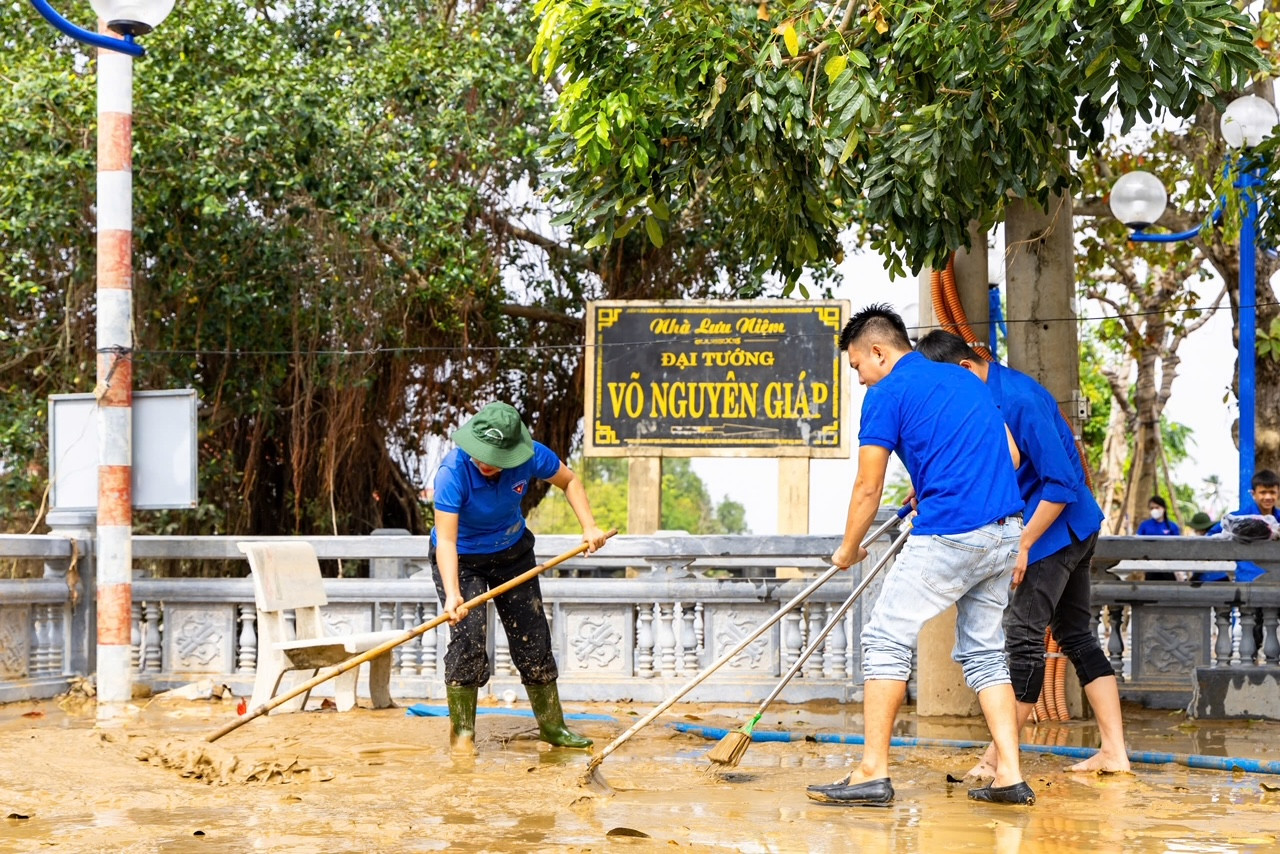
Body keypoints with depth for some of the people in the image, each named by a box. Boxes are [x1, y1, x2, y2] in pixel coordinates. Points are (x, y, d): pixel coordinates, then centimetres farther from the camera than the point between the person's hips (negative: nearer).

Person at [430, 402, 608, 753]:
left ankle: (551, 725, 20)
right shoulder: (452, 471, -35)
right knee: (467, 639, -17)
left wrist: (589, 526, -15)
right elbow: (446, 539, -38)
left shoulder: (530, 456, -25)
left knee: (533, 638, 6)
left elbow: (569, 480, -4)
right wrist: (452, 593, -51)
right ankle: (461, 730, -2)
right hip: (461, 560, -4)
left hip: (513, 553, 4)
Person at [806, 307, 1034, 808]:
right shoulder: (965, 379, 20)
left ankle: (873, 773, -2)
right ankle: (1010, 776, 8)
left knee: (887, 640, 0)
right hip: (1006, 533, 8)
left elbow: (868, 489, -1)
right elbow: (1011, 455, 22)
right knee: (984, 651, 15)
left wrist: (848, 550, 15)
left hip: (947, 536, -8)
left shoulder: (887, 394, -2)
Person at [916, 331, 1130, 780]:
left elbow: (1061, 483, -25)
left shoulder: (1019, 400, -24)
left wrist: (1023, 544, -21)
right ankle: (1114, 751, 12)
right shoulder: (987, 395, 6)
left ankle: (998, 758, 0)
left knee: (1023, 636, -6)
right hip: (1076, 528, 10)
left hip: (1055, 528, -10)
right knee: (1076, 635, 11)